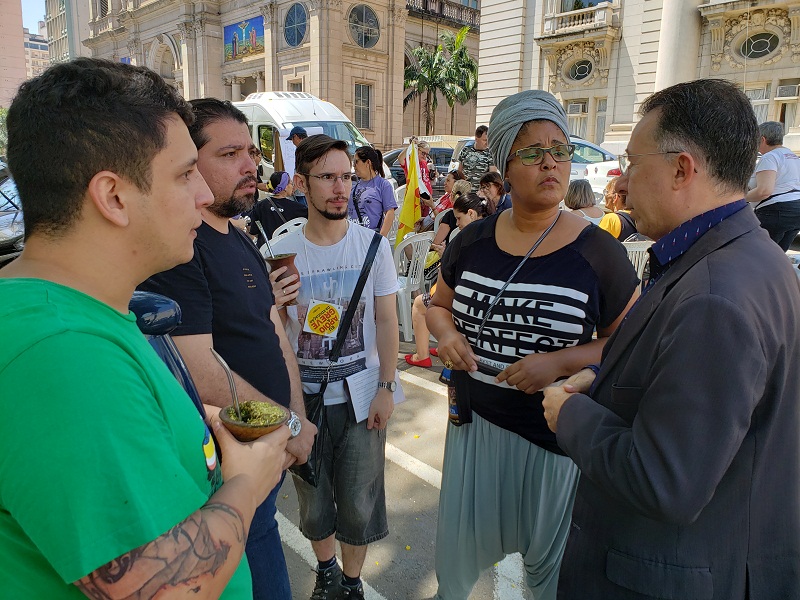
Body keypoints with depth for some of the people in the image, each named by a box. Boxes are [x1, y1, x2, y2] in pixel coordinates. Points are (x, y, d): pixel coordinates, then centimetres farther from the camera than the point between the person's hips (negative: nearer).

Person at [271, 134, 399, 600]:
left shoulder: (372, 244, -5)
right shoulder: (281, 252, -5)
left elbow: (387, 320, -2)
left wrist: (387, 387, -5)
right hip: (304, 394, 1)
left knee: (359, 502, 9)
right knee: (314, 501, 16)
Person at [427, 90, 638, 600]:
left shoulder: (598, 252, -11)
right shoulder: (473, 241, -2)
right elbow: (439, 304, 12)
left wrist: (560, 361, -22)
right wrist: (447, 334, -10)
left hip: (555, 436, -3)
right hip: (474, 423, 3)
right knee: (457, 553, 23)